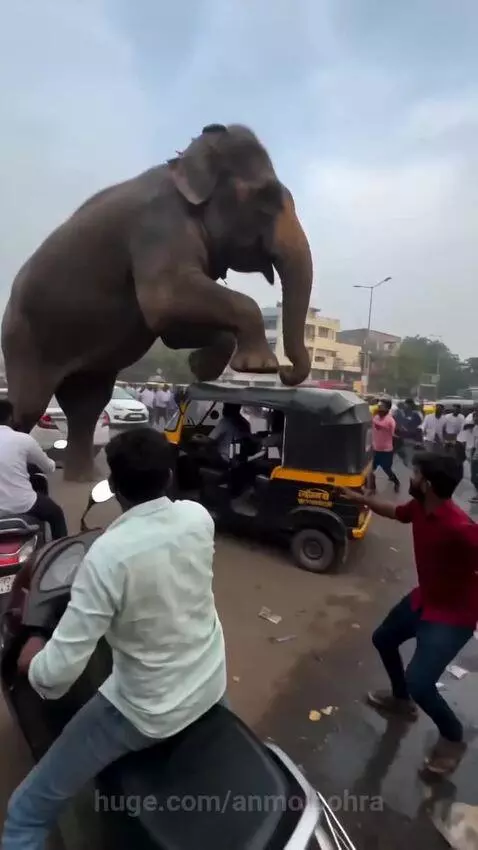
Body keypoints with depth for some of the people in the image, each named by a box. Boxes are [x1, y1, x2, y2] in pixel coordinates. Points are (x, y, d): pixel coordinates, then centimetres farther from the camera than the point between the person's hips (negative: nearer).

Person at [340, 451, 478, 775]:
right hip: (423, 598, 9)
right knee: (383, 639, 22)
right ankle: (402, 700, 48)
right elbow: (395, 511, 12)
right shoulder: (419, 507, -10)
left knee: (419, 681, -13)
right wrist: (359, 498, 17)